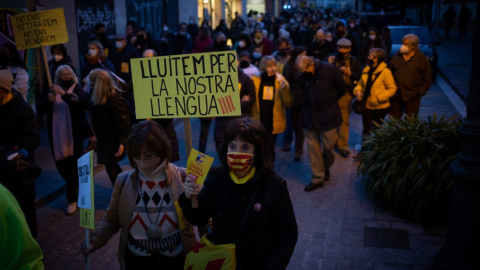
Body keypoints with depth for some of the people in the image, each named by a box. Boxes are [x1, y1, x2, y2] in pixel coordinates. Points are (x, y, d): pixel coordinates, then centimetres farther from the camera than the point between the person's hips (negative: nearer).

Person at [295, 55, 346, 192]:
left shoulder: (329, 69, -14)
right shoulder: (301, 76, -6)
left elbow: (342, 88, -1)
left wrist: (330, 101, 9)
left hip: (328, 116, -2)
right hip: (309, 117, 2)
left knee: (328, 146, 7)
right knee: (313, 148, 5)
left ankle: (326, 168, 37)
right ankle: (317, 178, 17)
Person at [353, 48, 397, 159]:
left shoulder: (385, 72, -18)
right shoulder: (366, 69, 1)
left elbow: (392, 88, -15)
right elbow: (360, 83, 14)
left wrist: (379, 98, -21)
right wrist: (358, 91, -7)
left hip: (380, 107, -5)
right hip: (367, 105, 5)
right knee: (366, 129, 12)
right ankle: (364, 150, 23)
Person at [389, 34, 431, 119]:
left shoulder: (421, 59, -3)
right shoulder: (397, 57, 6)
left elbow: (427, 80, 1)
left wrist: (420, 92, -7)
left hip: (412, 96, -3)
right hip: (396, 94, 3)